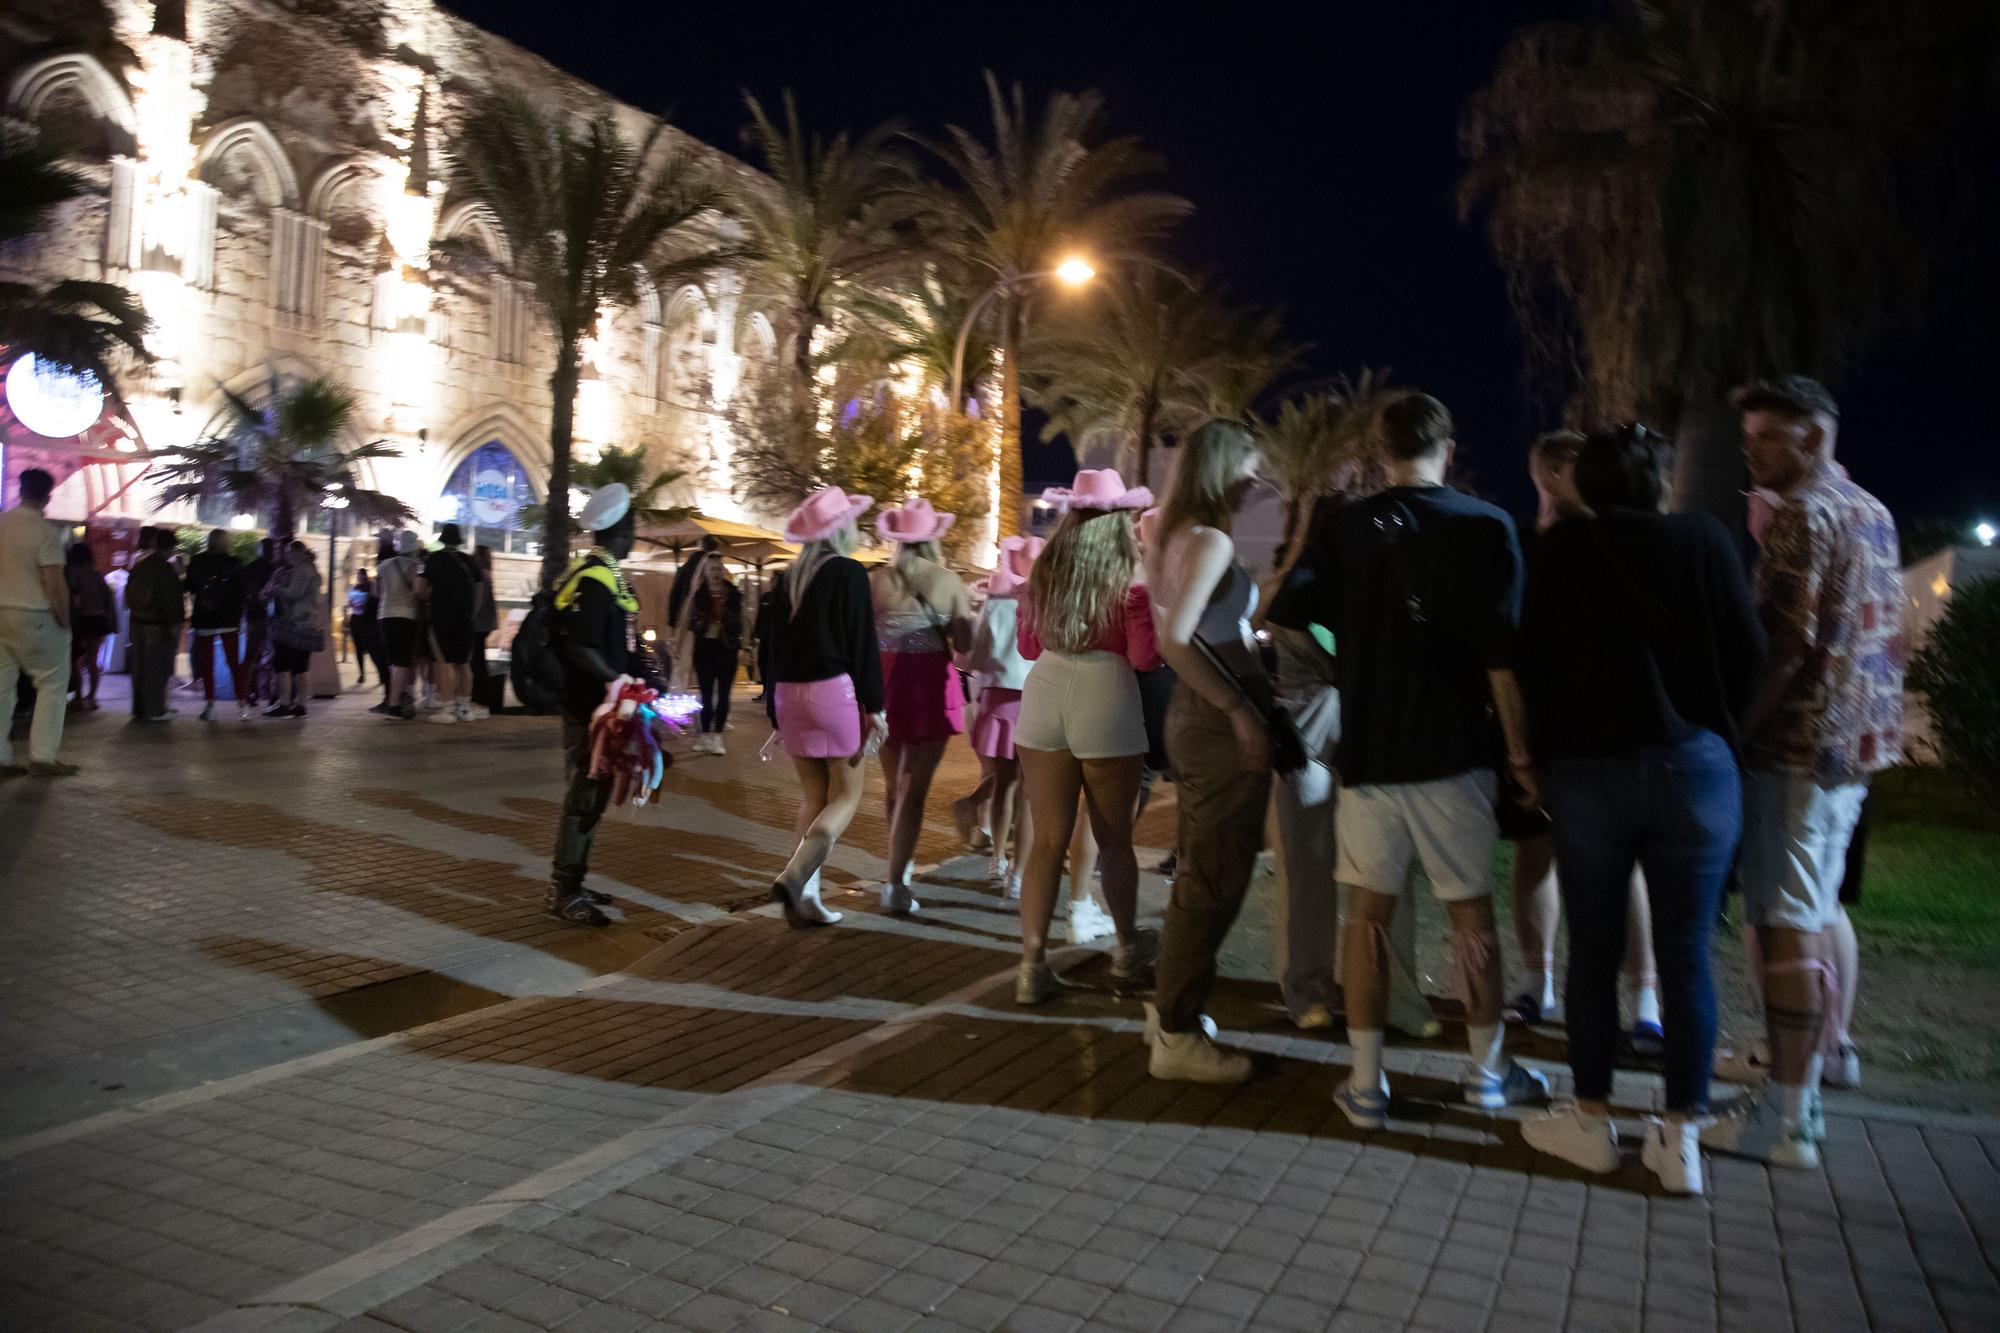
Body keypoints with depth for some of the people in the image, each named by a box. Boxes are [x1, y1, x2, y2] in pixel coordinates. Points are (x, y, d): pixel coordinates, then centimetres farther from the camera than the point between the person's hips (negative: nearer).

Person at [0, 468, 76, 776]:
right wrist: (64, 623, -6)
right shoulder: (45, 531, -14)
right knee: (52, 683, 4)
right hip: (34, 617, -6)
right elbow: (54, 584, -17)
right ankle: (42, 756, 0)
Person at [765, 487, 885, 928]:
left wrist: (776, 712, 20)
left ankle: (807, 897, 10)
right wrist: (875, 706, -5)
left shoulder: (790, 577, 11)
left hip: (790, 693, 6)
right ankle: (795, 876, -16)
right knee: (846, 796, 2)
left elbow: (775, 645, 14)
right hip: (835, 690, -6)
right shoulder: (849, 573, -7)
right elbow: (863, 644, -10)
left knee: (813, 797, 13)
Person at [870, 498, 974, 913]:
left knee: (892, 784, 17)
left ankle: (903, 861, 35)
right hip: (931, 687, -2)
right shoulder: (949, 581, -6)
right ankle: (896, 883, -4)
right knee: (914, 788, 0)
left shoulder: (876, 580, -2)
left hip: (887, 684, 2)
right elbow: (964, 644, -5)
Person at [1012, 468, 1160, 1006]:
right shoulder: (1131, 576, -5)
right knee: (1114, 839, 12)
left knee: (1047, 838, 8)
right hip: (1105, 697, -3)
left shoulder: (1043, 570, 8)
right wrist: (1158, 614, 11)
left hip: (1044, 691, 3)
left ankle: (1032, 963, 5)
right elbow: (1145, 657, -5)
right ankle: (1128, 952, 28)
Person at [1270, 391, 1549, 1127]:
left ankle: (1366, 1082, 11)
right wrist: (1521, 753, -4)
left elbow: (1289, 612, -10)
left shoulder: (1348, 527, -1)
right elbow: (1501, 654, -10)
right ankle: (1488, 1069, 27)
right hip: (1454, 752, -1)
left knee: (1369, 910, 8)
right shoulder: (1487, 528, -4)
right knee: (1471, 910, 13)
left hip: (1368, 749, 1)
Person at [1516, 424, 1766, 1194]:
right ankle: (1681, 1140, 14)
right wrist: (1714, 730, 17)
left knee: (1594, 952, 10)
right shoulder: (1703, 540, 1)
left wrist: (1548, 750, 13)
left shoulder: (1560, 549, 1)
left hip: (1586, 772, 0)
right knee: (1686, 955, 8)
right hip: (1695, 766, 0)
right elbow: (1747, 654, 1)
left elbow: (1532, 660, 2)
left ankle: (1592, 1122, 20)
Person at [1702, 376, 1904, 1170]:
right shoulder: (1874, 514, 16)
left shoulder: (1803, 516, -13)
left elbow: (1785, 646, -20)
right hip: (1854, 746, 10)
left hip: (1796, 746, -10)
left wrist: (1728, 735, -15)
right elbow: (1888, 637, 20)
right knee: (1812, 920, 15)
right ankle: (1800, 1089, 24)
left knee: (1787, 927, -5)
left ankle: (1786, 1121, 0)